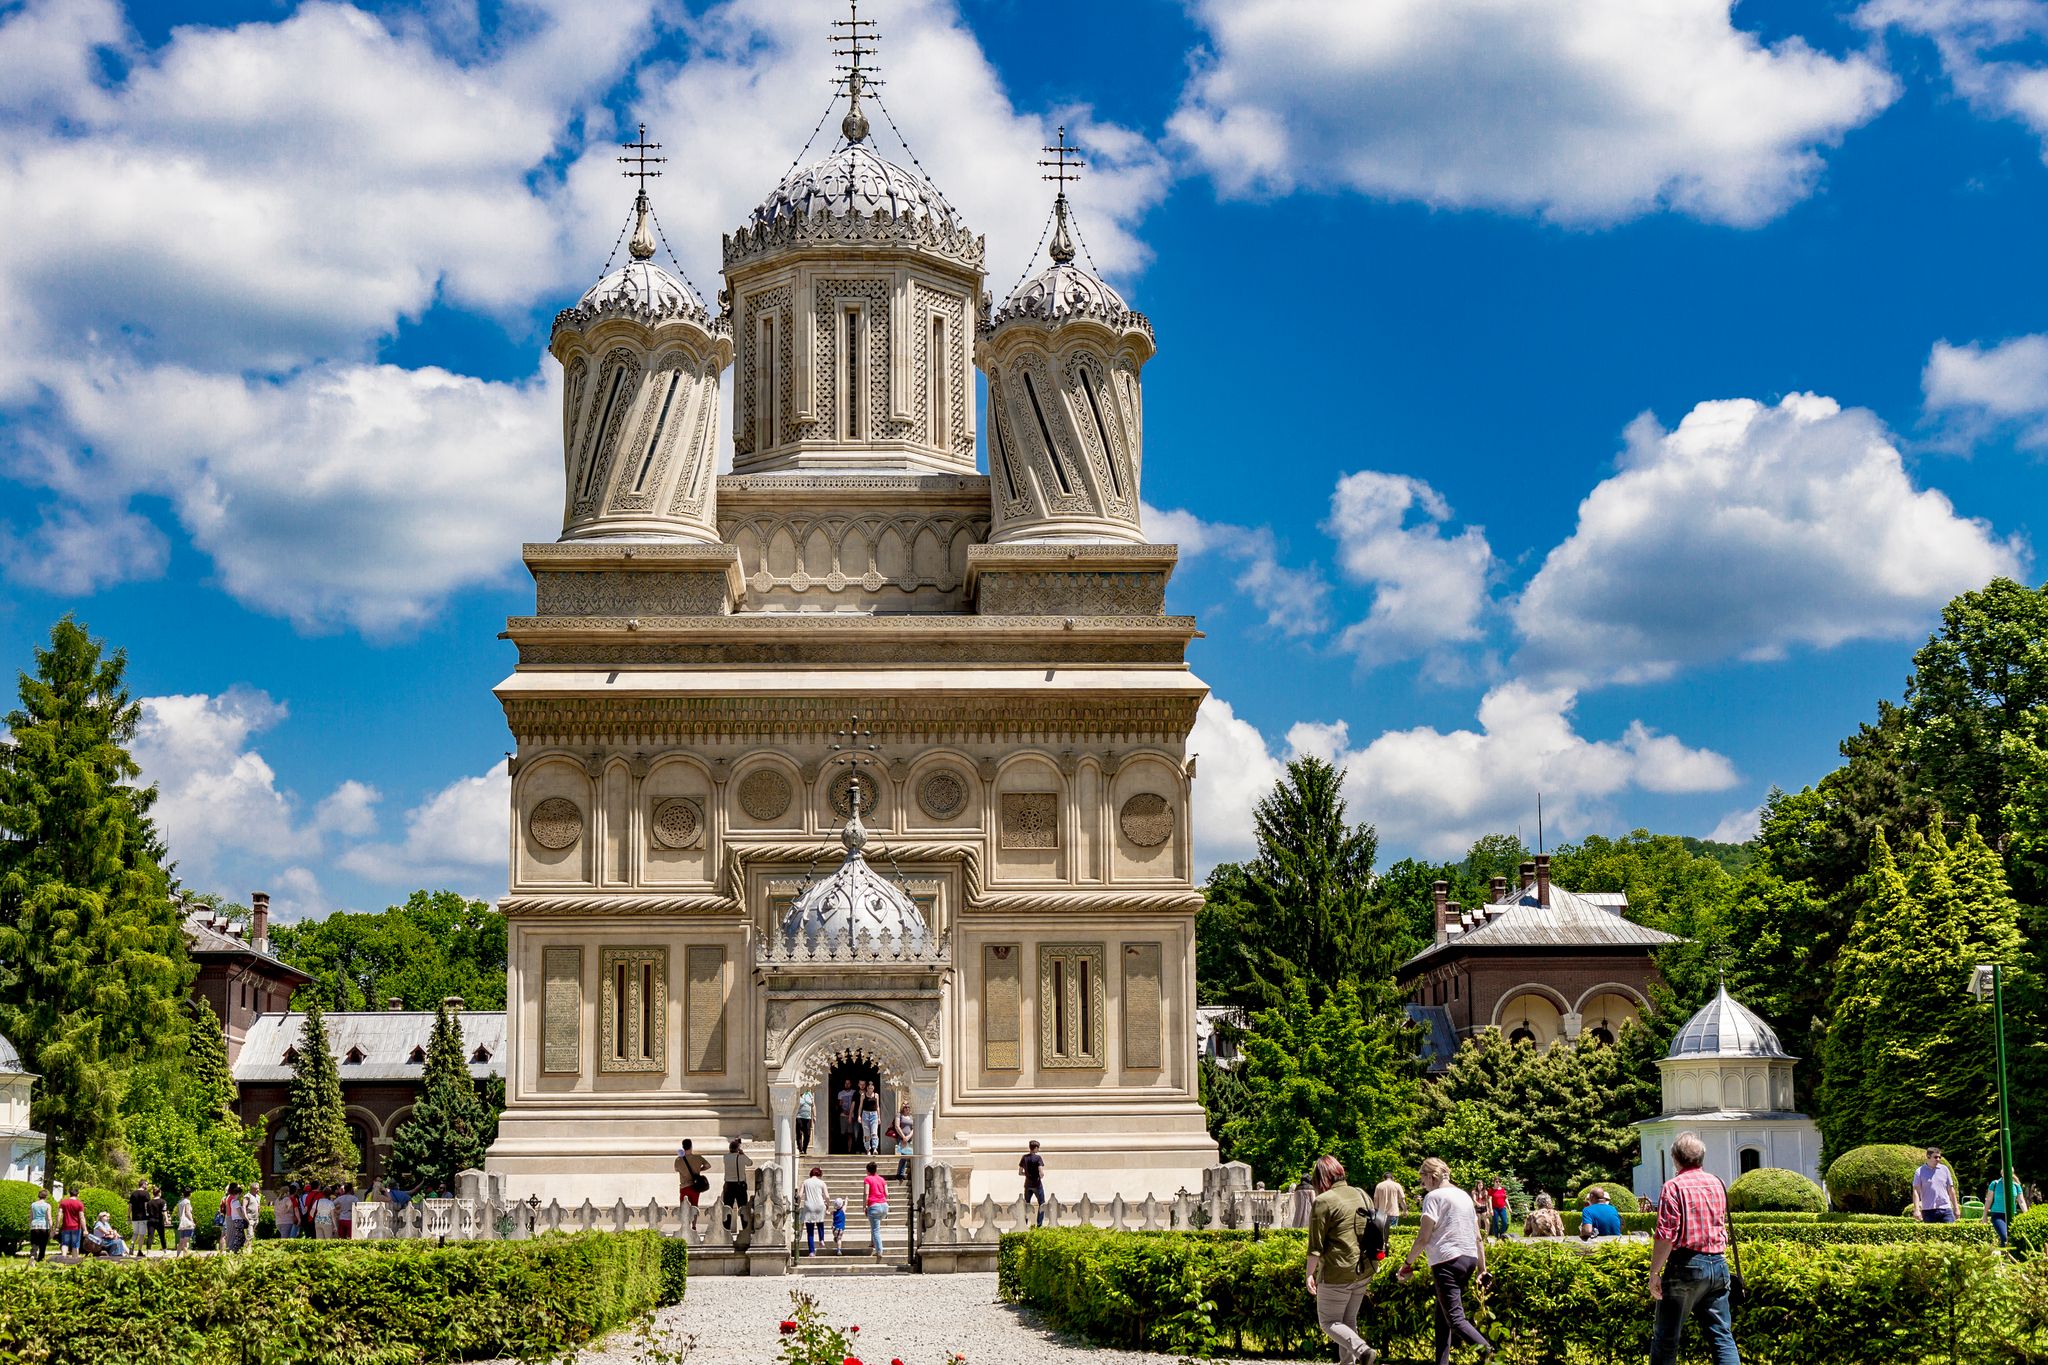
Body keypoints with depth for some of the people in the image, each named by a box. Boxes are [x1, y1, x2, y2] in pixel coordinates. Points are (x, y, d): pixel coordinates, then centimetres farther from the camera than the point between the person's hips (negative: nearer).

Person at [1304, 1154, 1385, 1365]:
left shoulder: (1323, 1201, -13)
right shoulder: (1361, 1195, 9)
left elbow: (1316, 1245, -13)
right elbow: (1373, 1232, 16)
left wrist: (1309, 1274, -6)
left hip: (1337, 1273, -7)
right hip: (1364, 1271, 7)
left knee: (1329, 1322, 3)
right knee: (1348, 1320, 18)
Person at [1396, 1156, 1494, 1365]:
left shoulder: (1434, 1196, -6)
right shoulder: (1465, 1196, 18)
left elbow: (1424, 1237, -11)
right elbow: (1478, 1237, 18)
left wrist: (1407, 1264, -1)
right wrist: (1482, 1269, 22)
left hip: (1447, 1261, -8)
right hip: (1470, 1259, 8)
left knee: (1455, 1319, -11)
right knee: (1442, 1316, 16)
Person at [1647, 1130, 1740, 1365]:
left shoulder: (1674, 1187, -9)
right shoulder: (1718, 1185, 11)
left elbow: (1665, 1236, -16)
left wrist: (1654, 1272, -10)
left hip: (1686, 1265, -6)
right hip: (1718, 1265, 6)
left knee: (1666, 1338, 4)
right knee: (1723, 1336, 5)